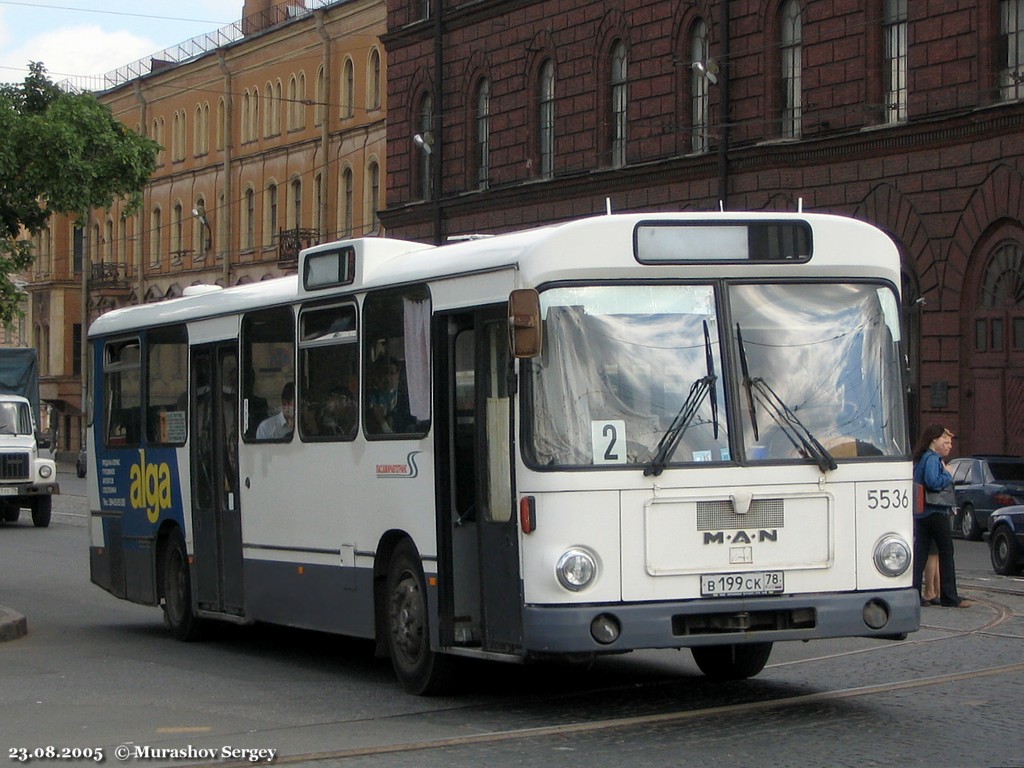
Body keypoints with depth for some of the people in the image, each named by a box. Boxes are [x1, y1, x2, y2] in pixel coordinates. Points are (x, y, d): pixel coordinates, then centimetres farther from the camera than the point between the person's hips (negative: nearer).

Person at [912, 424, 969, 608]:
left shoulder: (920, 458, 16)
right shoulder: (932, 459, -13)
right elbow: (933, 482, -27)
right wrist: (948, 476, -10)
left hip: (920, 514, 9)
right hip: (935, 512, -9)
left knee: (919, 553, 6)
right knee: (946, 552, 0)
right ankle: (949, 596, 2)